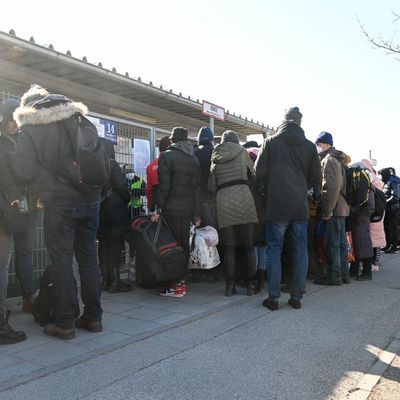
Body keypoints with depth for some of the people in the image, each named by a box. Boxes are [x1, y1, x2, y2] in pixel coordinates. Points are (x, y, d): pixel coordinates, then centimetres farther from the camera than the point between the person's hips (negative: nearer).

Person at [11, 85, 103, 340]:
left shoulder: (30, 127, 0)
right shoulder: (78, 118, 12)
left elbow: (23, 168, -7)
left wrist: (47, 179, 10)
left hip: (59, 203, -4)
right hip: (90, 199, 4)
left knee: (61, 262, 3)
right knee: (89, 258, 11)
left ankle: (65, 323, 7)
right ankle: (93, 317, 19)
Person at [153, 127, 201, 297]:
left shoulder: (166, 156, -6)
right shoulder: (194, 159, 12)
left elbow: (164, 185, -14)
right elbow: (197, 187, 10)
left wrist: (158, 209, -10)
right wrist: (196, 214, 12)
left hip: (171, 207, -6)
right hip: (188, 207, 6)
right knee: (184, 244, 11)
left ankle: (176, 286, 2)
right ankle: (183, 281, 19)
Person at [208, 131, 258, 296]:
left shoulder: (215, 157, 15)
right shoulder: (242, 152, 9)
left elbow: (211, 186, 12)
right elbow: (253, 173, 17)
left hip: (223, 202, 2)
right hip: (243, 198, -2)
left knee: (229, 247, 6)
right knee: (248, 245, 6)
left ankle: (230, 286, 5)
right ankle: (250, 285, 8)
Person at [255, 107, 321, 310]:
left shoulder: (270, 142, -2)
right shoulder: (309, 146, 4)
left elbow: (259, 172, -1)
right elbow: (316, 177, 8)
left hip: (276, 205, -2)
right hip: (301, 206, 2)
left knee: (274, 250, 3)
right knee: (300, 251, 8)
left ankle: (273, 297, 5)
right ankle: (297, 296, 13)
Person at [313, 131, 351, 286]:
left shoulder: (329, 160, -12)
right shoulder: (337, 159, 19)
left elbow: (333, 187, -21)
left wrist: (328, 210, -20)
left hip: (334, 209, -10)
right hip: (341, 207, 10)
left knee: (332, 243, -4)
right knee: (341, 242, 13)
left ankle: (334, 276, 2)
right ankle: (343, 274, 21)